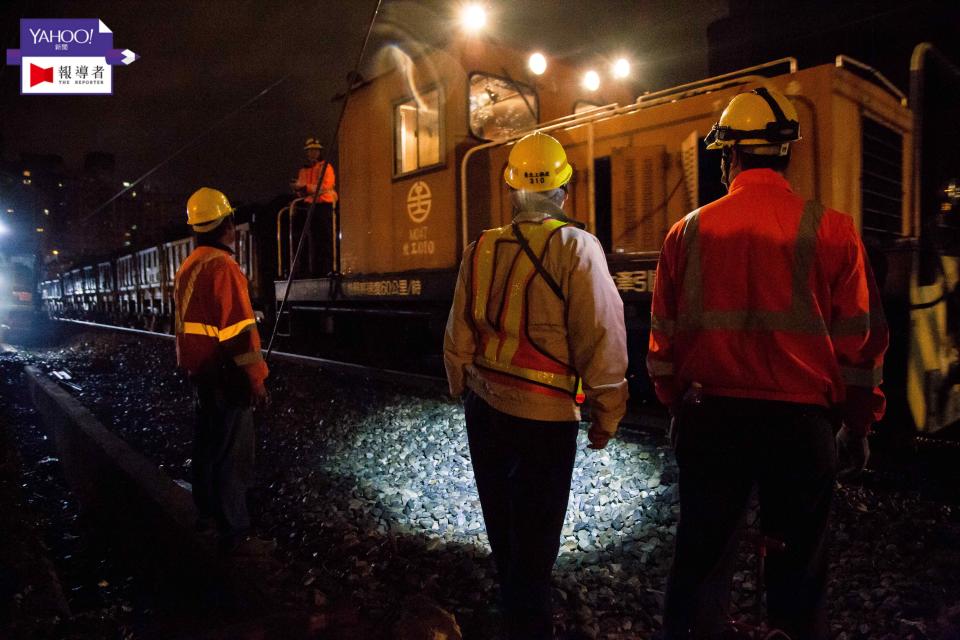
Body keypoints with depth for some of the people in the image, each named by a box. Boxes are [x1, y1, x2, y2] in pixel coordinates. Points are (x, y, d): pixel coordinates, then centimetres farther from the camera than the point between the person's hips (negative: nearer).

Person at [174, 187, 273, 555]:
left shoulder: (187, 267, 13)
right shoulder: (222, 266, -18)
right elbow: (239, 328, -22)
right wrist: (256, 378, -20)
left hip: (200, 372, 10)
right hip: (225, 376, -10)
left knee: (208, 443, 20)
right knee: (233, 454, -4)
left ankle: (207, 511, 34)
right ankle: (235, 534, 3)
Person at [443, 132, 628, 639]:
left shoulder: (481, 250, 1)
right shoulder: (575, 247, -13)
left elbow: (458, 337, 6)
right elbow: (601, 340, -16)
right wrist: (606, 415, -5)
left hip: (485, 407, 6)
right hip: (544, 415, -5)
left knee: (502, 524, 24)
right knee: (534, 536, 10)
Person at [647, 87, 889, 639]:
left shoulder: (689, 231, -2)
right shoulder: (830, 229, -7)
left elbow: (664, 333, 3)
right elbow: (860, 338, -3)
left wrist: (676, 404, 16)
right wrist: (860, 422, 10)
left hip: (709, 417, 2)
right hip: (800, 420, -1)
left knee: (703, 551, 16)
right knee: (799, 557, 17)